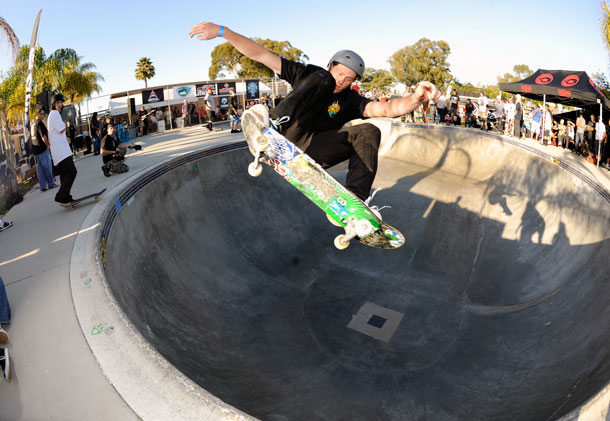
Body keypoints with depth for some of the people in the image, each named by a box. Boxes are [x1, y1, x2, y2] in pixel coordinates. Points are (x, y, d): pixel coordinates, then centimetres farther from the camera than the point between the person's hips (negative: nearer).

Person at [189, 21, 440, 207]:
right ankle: (274, 123, -40)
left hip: (309, 152, 3)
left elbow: (386, 109, -11)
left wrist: (416, 98, -32)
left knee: (369, 132, -14)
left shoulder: (349, 101, 6)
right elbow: (260, 55, -1)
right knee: (321, 80, -17)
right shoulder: (310, 75, 4)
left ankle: (355, 200, -28)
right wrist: (222, 31, -11)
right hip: (284, 135, -3)